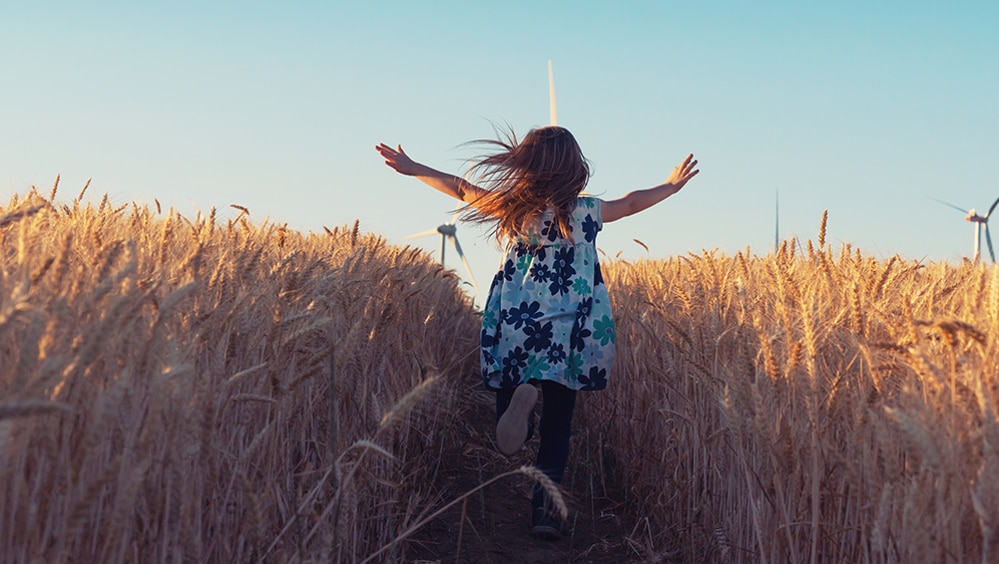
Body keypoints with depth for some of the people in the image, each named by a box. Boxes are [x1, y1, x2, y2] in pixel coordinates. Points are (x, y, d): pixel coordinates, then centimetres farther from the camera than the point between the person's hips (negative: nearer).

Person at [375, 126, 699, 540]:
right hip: (568, 335, 0)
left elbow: (461, 188, 11)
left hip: (515, 328, 0)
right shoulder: (588, 211, 0)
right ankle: (545, 504, -7)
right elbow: (633, 202, 17)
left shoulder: (512, 207, 0)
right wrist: (671, 186, 36)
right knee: (557, 422, 8)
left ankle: (520, 394, -29)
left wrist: (412, 168, 24)